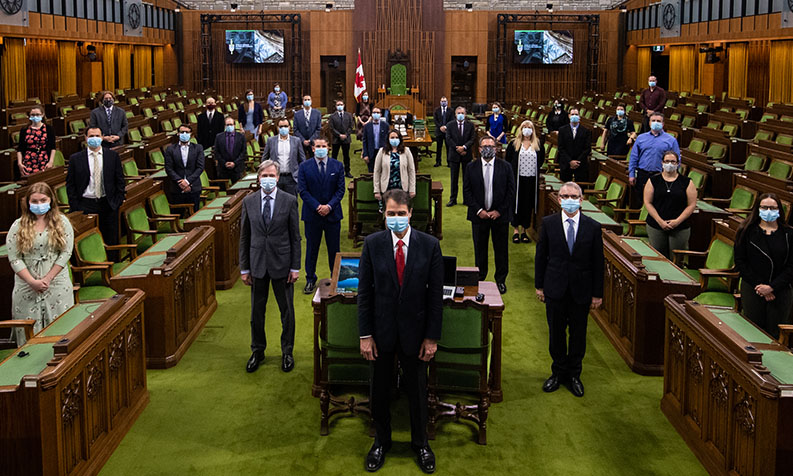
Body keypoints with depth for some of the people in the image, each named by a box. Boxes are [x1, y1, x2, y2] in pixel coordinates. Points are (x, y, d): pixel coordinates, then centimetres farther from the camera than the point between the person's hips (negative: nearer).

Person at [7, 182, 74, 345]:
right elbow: (14, 258, -2)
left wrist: (47, 278, -10)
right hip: (27, 286, 0)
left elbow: (66, 253, -3)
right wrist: (33, 282, -11)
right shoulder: (19, 226, 2)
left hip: (57, 284, 0)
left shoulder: (61, 222, 2)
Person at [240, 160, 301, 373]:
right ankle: (257, 351, 29)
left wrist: (295, 267, -5)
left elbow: (295, 236, -2)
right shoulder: (249, 201, 1)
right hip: (257, 264, 2)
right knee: (257, 311, 12)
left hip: (281, 263, -2)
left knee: (287, 310, 8)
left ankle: (287, 352, 25)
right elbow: (244, 237, 5)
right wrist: (244, 268, 3)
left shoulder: (289, 200, -4)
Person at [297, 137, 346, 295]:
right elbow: (303, 190, -5)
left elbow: (340, 189, -1)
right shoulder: (304, 167, 0)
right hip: (312, 214, 0)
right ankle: (310, 279, 19)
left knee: (334, 248, 7)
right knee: (311, 248, 8)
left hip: (332, 213, 1)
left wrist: (329, 206, -14)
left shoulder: (338, 166, 3)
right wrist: (317, 206, -15)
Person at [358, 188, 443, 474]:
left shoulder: (430, 245, -9)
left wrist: (432, 337, -6)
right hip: (382, 331, 1)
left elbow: (436, 294, -5)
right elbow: (364, 292, -4)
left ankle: (420, 443, 36)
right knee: (380, 390, 15)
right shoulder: (372, 244, -7)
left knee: (417, 390, 14)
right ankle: (381, 442, 37)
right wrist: (365, 335, -6)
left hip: (415, 330, 0)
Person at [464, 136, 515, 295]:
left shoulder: (506, 167, -2)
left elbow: (511, 192, -2)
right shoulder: (471, 167, 1)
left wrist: (499, 211, -9)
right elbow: (466, 191, 0)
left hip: (500, 215, -1)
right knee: (479, 249, 10)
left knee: (501, 249, 6)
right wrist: (478, 210, -10)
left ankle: (501, 280, 20)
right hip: (479, 215, 1)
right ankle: (480, 278, 24)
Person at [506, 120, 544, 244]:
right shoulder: (514, 143, 3)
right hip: (517, 178, -1)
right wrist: (512, 171, 4)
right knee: (516, 203, 1)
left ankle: (524, 230, 13)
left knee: (528, 205, 4)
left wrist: (535, 168, 9)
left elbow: (541, 159, 17)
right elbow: (507, 159, 8)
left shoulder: (538, 144, 7)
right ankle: (516, 230, 9)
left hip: (532, 179, 1)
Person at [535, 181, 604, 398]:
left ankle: (574, 374, 27)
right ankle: (558, 372, 29)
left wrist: (597, 294, -1)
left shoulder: (592, 227, -5)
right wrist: (539, 285, 3)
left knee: (578, 333, 10)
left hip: (581, 290, 0)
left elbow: (598, 262, -1)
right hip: (555, 289, 0)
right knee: (556, 332, 11)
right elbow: (540, 255, 4)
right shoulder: (548, 223, -3)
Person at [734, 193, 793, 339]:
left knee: (775, 335, 1)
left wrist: (772, 287, -11)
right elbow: (740, 261, -1)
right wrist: (758, 286, -10)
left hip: (780, 292, 0)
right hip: (752, 291, 0)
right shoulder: (747, 231, 2)